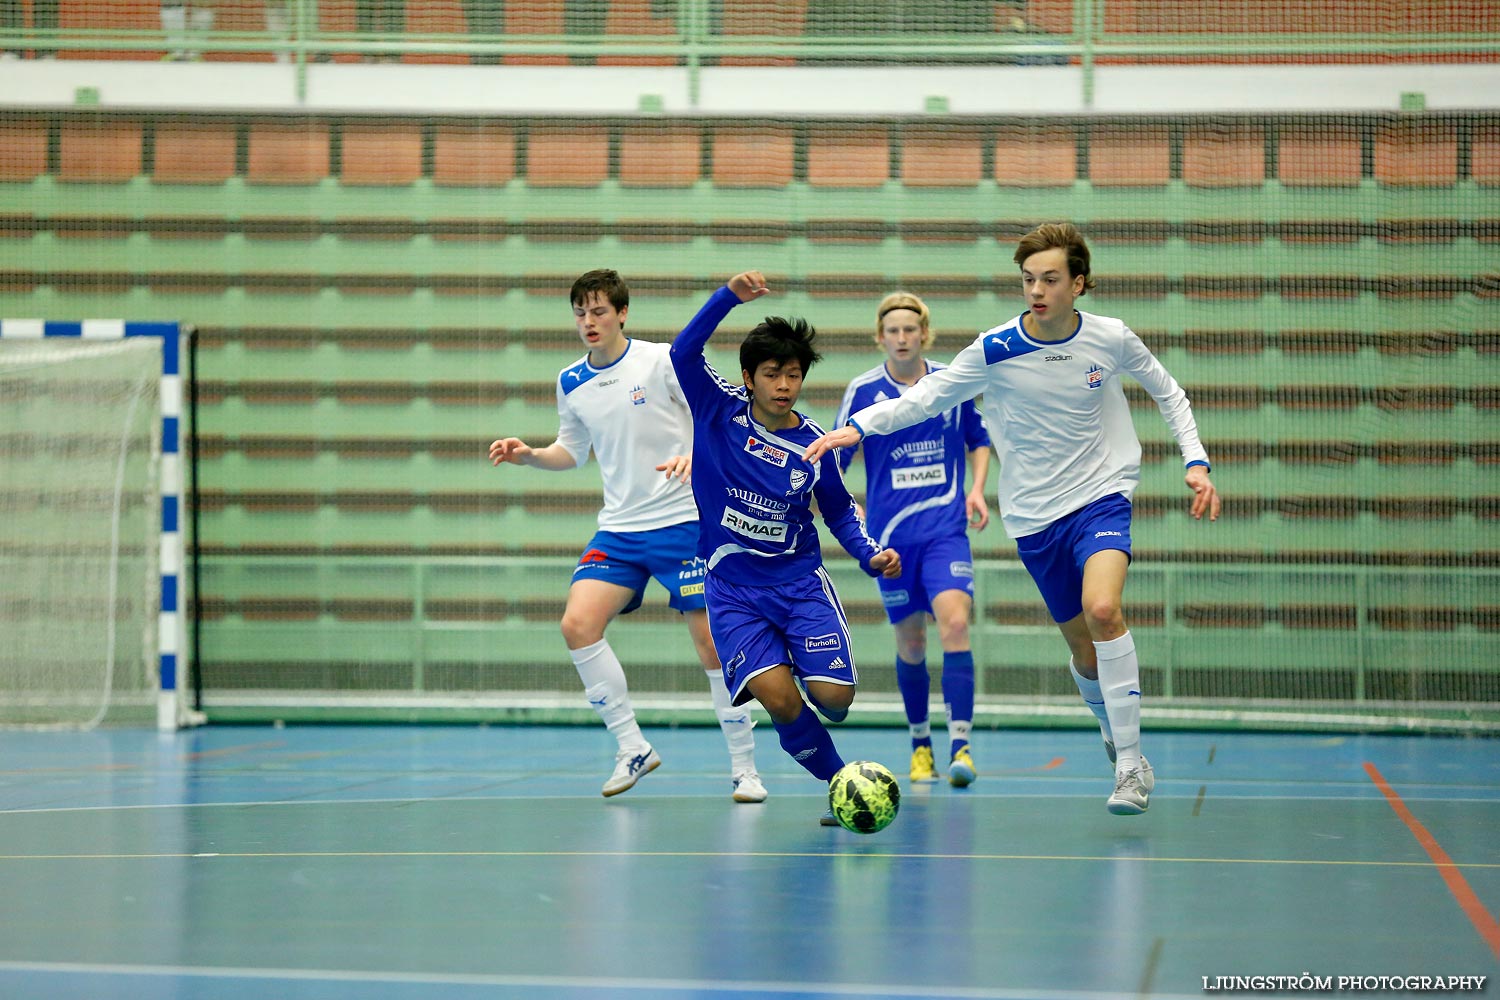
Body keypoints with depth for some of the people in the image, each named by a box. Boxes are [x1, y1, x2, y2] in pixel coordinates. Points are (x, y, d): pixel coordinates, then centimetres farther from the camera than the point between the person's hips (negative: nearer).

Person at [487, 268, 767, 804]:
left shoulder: (661, 361, -8)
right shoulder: (570, 383, 8)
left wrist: (695, 455, -25)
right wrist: (529, 454, 4)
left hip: (683, 522, -5)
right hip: (619, 529, 5)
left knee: (711, 641, -7)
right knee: (578, 623, -14)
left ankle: (744, 768, 6)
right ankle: (632, 749, -1)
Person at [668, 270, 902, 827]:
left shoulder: (813, 446, -1)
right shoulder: (719, 408, -4)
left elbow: (840, 512, 12)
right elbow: (684, 352, -19)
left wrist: (871, 556, -6)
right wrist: (729, 296, -29)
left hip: (800, 582, 1)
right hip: (731, 588, -1)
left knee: (834, 696, -16)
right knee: (777, 697, -22)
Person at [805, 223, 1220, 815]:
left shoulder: (1110, 339, -7)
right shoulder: (994, 351, -10)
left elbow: (1166, 391, 11)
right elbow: (922, 398, -5)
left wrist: (1195, 462, 2)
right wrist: (858, 426, -20)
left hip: (1101, 496, -1)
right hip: (1034, 516, 1)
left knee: (1102, 610, -26)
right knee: (1084, 649, 5)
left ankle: (1131, 765, -20)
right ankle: (1112, 728, 37)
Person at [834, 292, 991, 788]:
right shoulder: (862, 391, -3)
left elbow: (978, 440, 18)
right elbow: (832, 462, 2)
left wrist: (977, 488, 3)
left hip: (946, 529, 0)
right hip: (891, 536, 0)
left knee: (955, 623, -19)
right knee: (910, 643, 8)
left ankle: (960, 746, -22)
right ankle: (920, 744, 28)